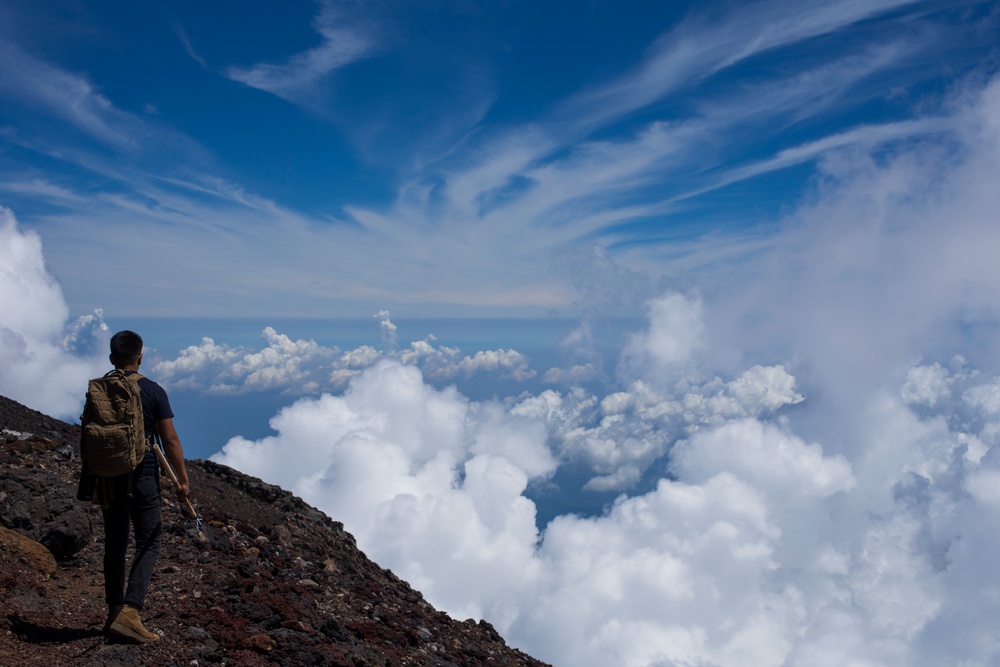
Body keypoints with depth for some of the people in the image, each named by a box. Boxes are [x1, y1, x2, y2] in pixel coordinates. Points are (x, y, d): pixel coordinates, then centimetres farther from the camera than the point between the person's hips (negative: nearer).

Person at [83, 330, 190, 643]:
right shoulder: (153, 391, -9)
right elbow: (170, 440, -10)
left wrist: (89, 478, 19)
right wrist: (183, 479, -5)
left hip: (107, 479, 4)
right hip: (142, 477, -4)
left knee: (114, 544, 15)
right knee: (148, 543, 2)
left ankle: (114, 612, 22)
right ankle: (129, 611, -10)